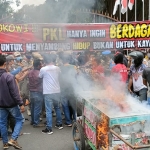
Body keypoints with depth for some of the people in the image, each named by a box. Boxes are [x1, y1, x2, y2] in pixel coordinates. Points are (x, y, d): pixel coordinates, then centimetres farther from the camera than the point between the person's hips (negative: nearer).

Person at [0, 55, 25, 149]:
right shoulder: (9, 76, -20)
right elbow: (15, 92, -21)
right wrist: (21, 104, -17)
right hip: (11, 104, -6)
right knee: (20, 120, 9)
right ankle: (13, 139, -1)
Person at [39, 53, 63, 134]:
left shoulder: (43, 69, -6)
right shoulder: (57, 68, 3)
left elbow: (40, 76, 11)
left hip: (48, 92, -4)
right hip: (57, 91, 4)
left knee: (48, 111, -1)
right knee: (57, 108, 21)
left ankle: (49, 129, -1)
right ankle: (59, 124, 31)